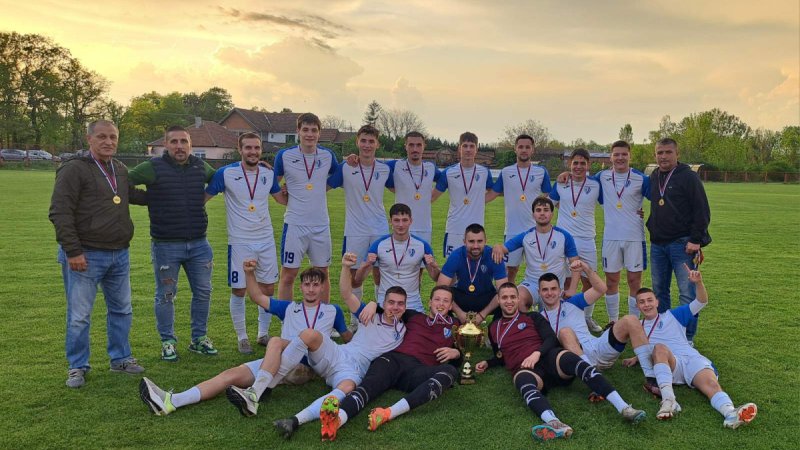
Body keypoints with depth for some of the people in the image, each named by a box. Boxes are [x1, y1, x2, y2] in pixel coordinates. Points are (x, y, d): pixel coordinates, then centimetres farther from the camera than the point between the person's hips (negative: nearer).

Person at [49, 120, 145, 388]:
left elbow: (131, 195, 32)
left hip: (119, 255, 7)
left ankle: (120, 358, 30)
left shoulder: (120, 170, 11)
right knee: (79, 316, 2)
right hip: (85, 256, -7)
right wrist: (72, 251, -19)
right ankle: (77, 366, 17)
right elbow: (60, 213, -14)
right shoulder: (74, 170, -9)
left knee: (122, 310, 15)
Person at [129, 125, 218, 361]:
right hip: (166, 245, -4)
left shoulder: (201, 166, 5)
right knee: (166, 296, 7)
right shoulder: (153, 167, -8)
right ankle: (168, 342, 23)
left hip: (198, 244, 4)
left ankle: (199, 338, 27)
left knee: (203, 292, 11)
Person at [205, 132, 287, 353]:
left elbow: (283, 199, 17)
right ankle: (242, 337, 20)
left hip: (266, 240, 4)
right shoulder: (226, 173, -8)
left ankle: (263, 333, 26)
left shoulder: (268, 173, 3)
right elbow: (203, 197, 0)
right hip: (239, 242, -3)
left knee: (268, 289, 9)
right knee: (239, 291, 3)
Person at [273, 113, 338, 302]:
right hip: (294, 224, -2)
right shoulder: (284, 155, -4)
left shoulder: (328, 155, 3)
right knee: (288, 275, 2)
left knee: (322, 273, 12)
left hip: (321, 224, 3)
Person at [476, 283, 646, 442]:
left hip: (548, 357, 0)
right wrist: (487, 363, 15)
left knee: (573, 360, -34)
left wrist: (537, 353, -13)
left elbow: (552, 339, 6)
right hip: (525, 369, 0)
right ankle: (555, 424, -68)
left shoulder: (533, 317, 19)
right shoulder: (493, 328, 24)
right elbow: (501, 357, 35)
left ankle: (623, 408, -44)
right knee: (523, 381, -39)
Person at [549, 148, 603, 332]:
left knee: (589, 281, 5)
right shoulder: (560, 184, 3)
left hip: (587, 240, 0)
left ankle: (587, 318, 21)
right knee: (566, 282, 5)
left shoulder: (596, 185, 0)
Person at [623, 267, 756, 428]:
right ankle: (668, 401, -54)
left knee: (710, 383, -31)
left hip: (691, 358, 1)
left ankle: (731, 414, -62)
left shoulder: (672, 315, 21)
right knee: (659, 348, -36)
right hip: (667, 366, -1)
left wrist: (698, 283, -5)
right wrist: (636, 358, 16)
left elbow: (701, 303, 14)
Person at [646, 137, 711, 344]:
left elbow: (702, 211, -9)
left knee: (687, 292, -5)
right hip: (657, 244, 6)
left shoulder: (688, 177, -6)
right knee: (659, 291, 12)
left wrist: (696, 240, -14)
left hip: (682, 244, -6)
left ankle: (688, 337, 4)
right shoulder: (653, 177, 13)